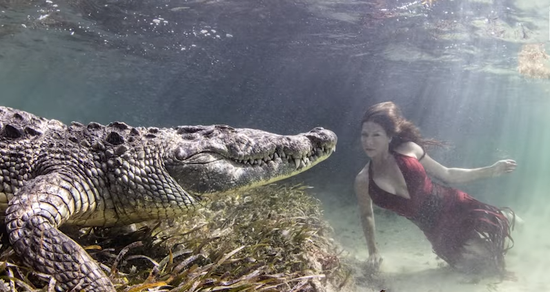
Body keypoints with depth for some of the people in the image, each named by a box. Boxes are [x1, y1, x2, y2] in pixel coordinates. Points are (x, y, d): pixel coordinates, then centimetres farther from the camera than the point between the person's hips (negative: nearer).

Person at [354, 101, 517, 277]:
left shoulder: (409, 149, -11)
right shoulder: (363, 181, -11)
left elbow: (447, 175, 2)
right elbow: (366, 215, 8)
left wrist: (491, 171, 1)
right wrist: (373, 251, 8)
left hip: (455, 208, 0)